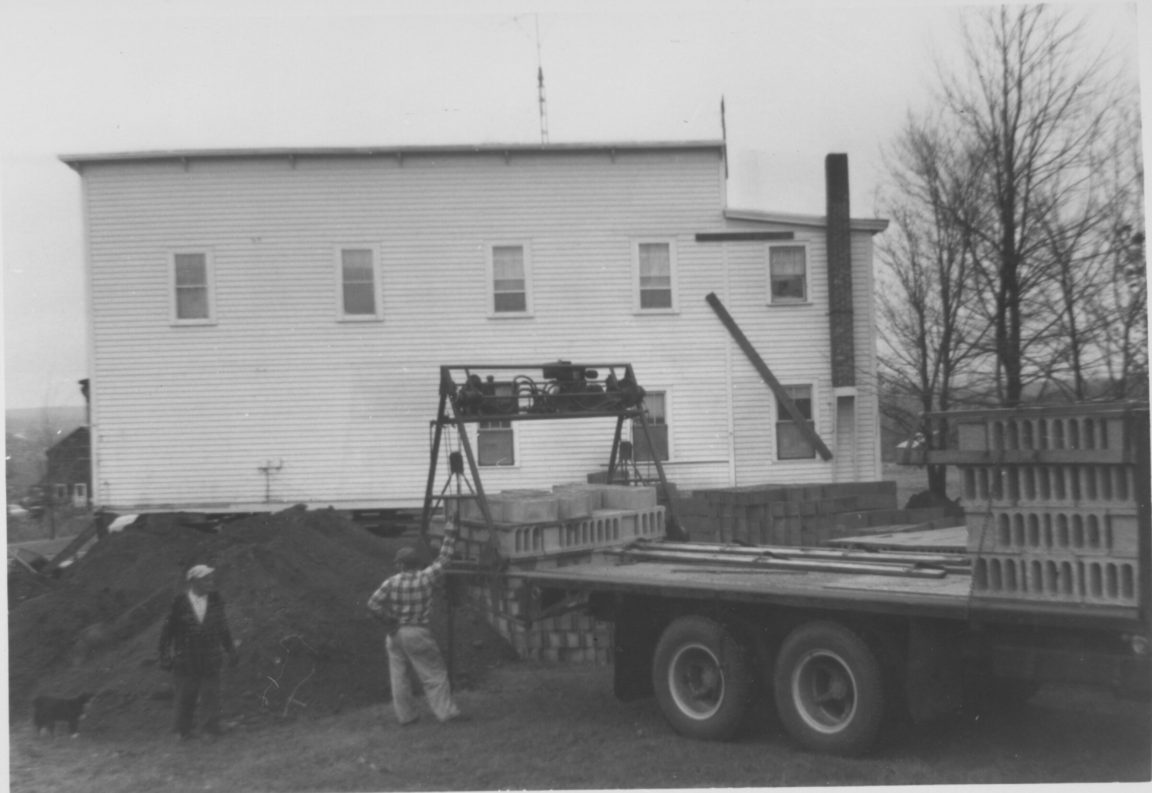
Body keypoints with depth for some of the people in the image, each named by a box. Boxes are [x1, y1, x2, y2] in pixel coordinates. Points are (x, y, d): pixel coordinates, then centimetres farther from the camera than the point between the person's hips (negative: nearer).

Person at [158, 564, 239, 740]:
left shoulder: (215, 600, -3)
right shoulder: (180, 602, -11)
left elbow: (222, 627, 9)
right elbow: (168, 630, -2)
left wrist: (230, 651, 13)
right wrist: (164, 656, 1)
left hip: (211, 659, 1)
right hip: (186, 659, -1)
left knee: (211, 695, 1)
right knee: (185, 697, 8)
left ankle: (212, 730, 10)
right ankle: (183, 731, 24)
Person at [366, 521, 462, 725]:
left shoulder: (392, 583, -7)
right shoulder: (426, 578, -11)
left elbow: (373, 603, -13)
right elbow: (442, 559, -1)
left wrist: (389, 621, -1)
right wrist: (450, 535, 9)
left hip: (396, 633, 3)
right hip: (418, 633, -3)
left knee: (399, 675, 13)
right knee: (434, 673, 6)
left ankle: (405, 714, 19)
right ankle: (445, 711, 6)